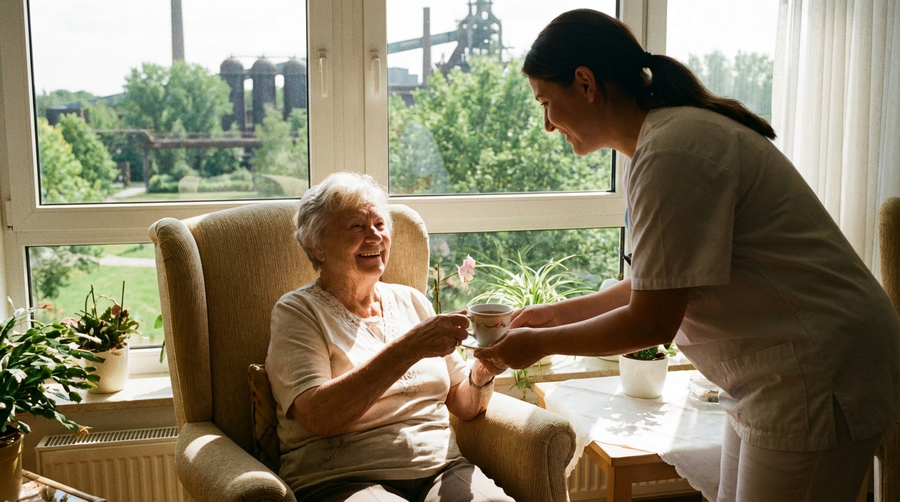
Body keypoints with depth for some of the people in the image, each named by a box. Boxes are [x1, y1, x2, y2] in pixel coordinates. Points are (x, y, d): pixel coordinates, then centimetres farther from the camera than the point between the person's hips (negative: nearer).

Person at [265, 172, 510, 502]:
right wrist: (409, 348, -22)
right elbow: (318, 417, -16)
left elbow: (463, 406, 16)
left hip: (441, 469, 5)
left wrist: (482, 374, -7)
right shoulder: (297, 312, 1)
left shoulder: (412, 301, 16)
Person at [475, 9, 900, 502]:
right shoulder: (674, 132, 9)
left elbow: (653, 322, -20)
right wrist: (556, 313, 15)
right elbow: (657, 285, 14)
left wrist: (540, 343, -7)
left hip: (815, 377, -10)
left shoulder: (671, 155, -24)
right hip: (774, 375, 10)